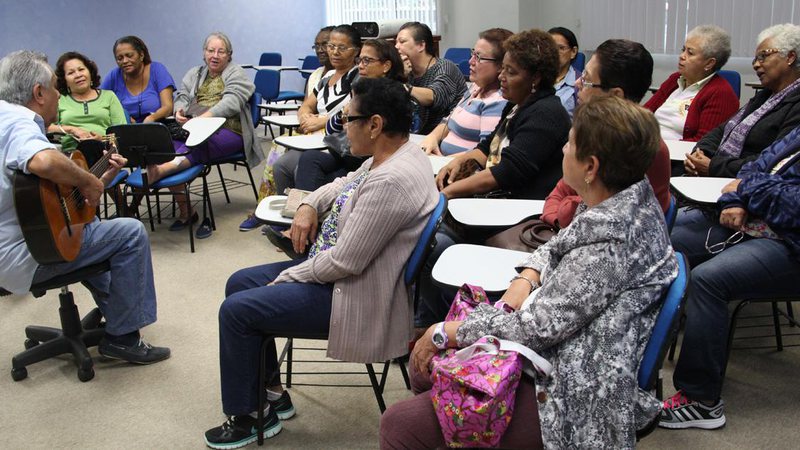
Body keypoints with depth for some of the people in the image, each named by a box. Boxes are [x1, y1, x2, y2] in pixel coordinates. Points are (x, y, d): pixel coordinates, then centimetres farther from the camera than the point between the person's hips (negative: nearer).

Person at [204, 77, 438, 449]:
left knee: (235, 310, -9)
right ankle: (273, 394, 23)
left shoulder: (390, 181, -30)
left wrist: (287, 277, -12)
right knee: (239, 283, 15)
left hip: (352, 294, -11)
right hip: (333, 267, 11)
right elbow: (346, 183, 23)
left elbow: (345, 262, -28)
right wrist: (309, 205, 4)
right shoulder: (391, 155, 2)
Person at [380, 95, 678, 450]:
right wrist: (525, 278, -6)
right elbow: (557, 248, 15)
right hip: (563, 354, 10)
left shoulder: (610, 239, -29)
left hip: (572, 395, -10)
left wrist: (444, 332, -13)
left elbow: (537, 326, -24)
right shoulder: (628, 197, 0)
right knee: (425, 363, 18)